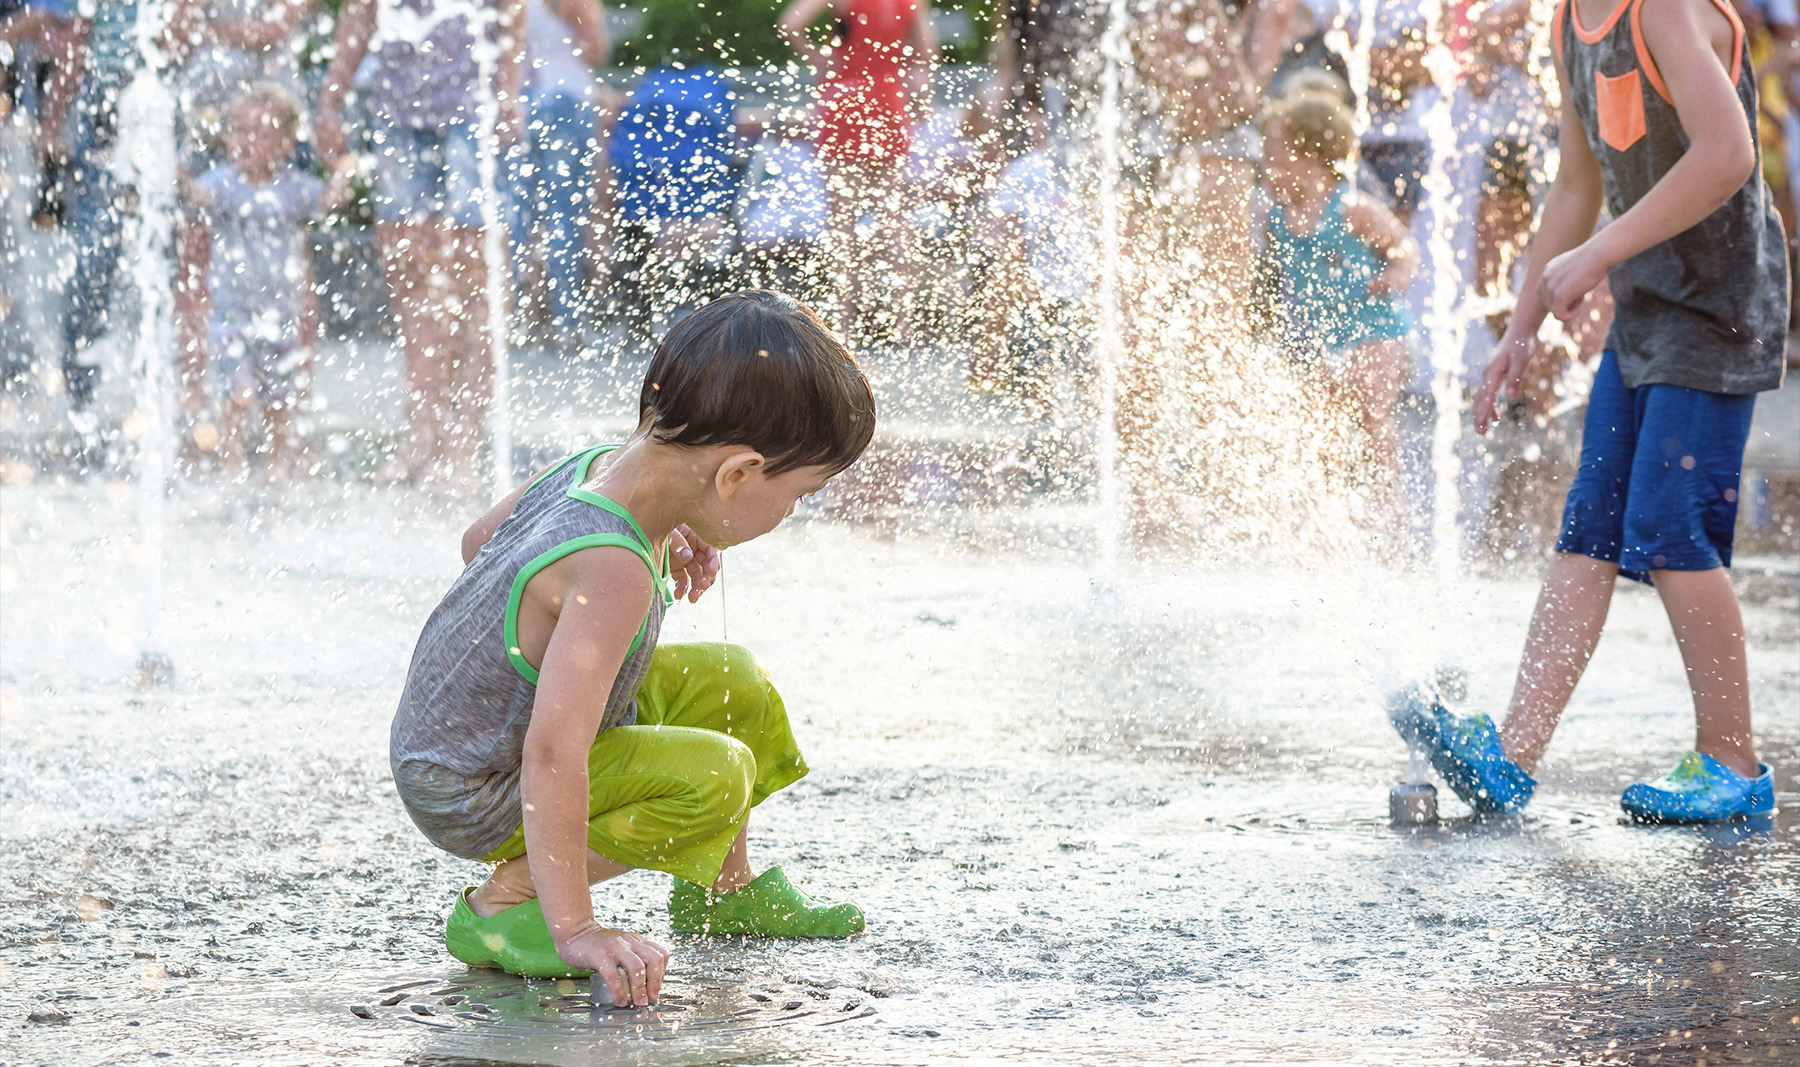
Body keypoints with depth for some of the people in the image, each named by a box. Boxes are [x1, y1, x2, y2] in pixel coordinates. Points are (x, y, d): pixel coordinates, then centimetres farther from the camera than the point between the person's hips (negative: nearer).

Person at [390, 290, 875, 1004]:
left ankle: (722, 891, 32)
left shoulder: (594, 466, -9)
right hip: (470, 798, -10)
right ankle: (503, 903, -11)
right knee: (715, 774, -25)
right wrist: (573, 930, -41)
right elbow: (552, 755, -42)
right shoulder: (614, 576, -37)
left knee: (736, 683, 12)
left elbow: (479, 540, 13)